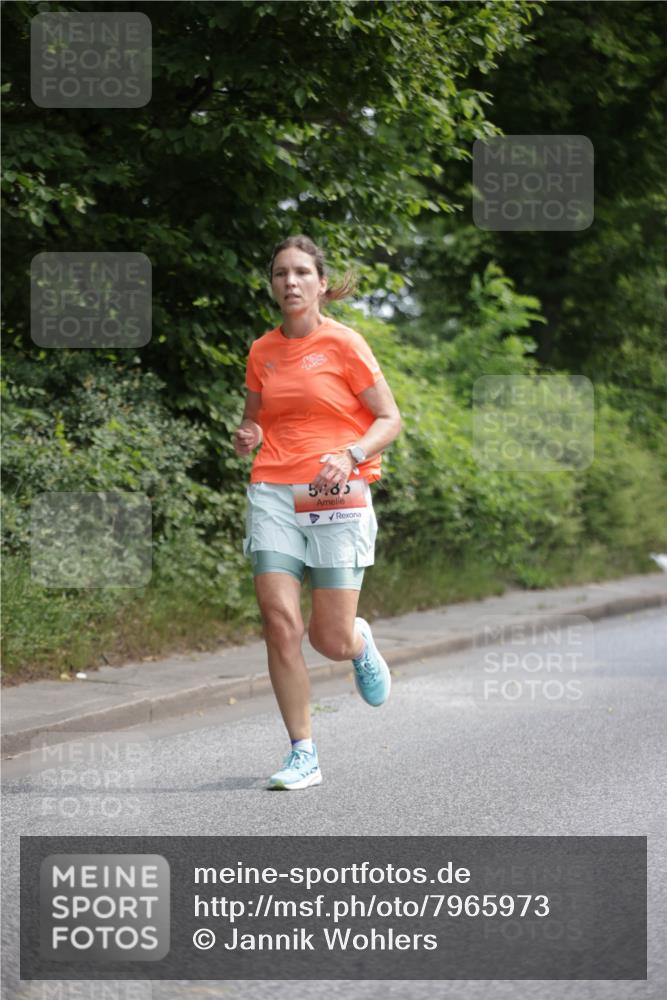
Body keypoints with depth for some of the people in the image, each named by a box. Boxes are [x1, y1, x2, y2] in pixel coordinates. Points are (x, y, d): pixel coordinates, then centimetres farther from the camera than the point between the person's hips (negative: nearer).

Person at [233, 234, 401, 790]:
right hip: (273, 493, 3)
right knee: (280, 623, -9)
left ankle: (361, 642, 35)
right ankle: (303, 756, 1)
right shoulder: (262, 352, 11)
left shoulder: (344, 344, -1)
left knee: (331, 640, -5)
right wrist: (247, 436, 1)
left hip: (337, 496, -3)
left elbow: (390, 419, 1)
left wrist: (350, 456, -16)